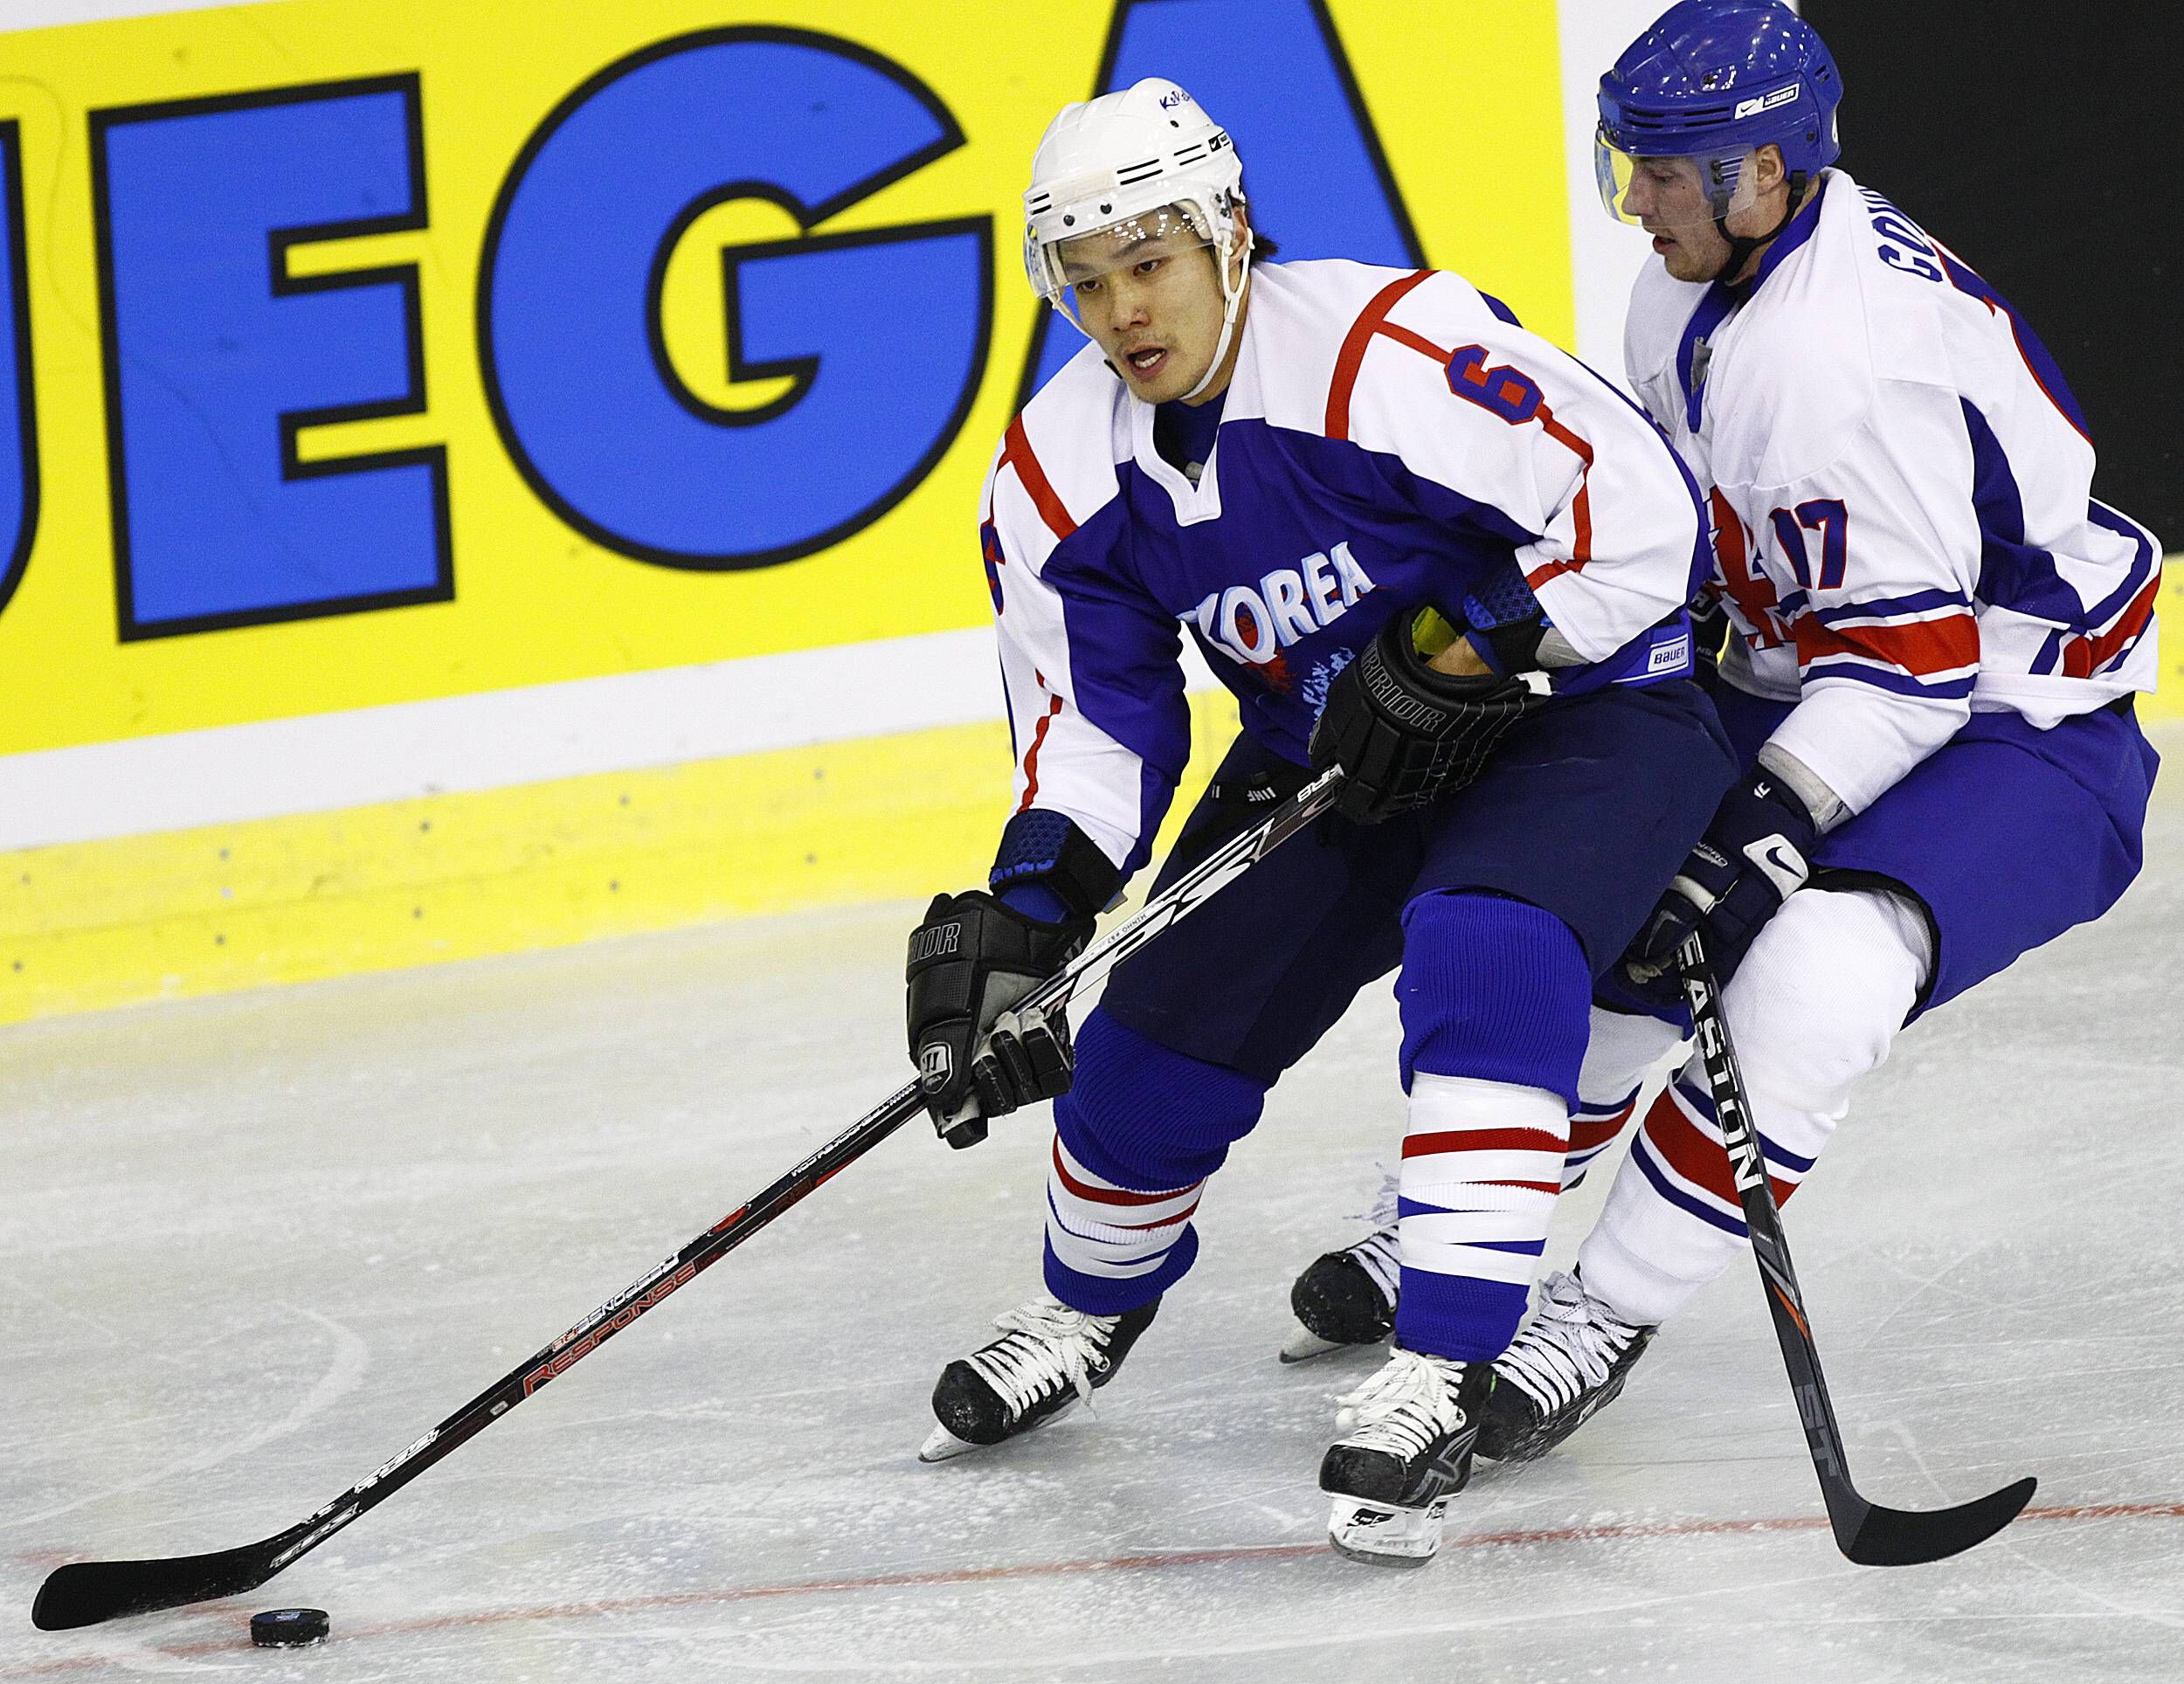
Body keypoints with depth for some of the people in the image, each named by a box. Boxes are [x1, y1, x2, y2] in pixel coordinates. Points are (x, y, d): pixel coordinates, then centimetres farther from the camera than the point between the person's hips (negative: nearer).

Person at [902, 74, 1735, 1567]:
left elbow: (1642, 514, -28)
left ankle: (1438, 1381, -28)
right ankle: (1090, 1306, 35)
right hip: (1332, 760, 6)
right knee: (1158, 1038, 1)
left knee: (1484, 950, -34)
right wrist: (1018, 928, -15)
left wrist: (1457, 663, -26)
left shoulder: (1390, 350, -29)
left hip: (1582, 704, -6)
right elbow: (1096, 721, -1)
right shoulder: (1062, 475, -8)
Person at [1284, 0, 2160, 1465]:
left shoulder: (1839, 346, -31)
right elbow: (1682, 509, 17)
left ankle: (1609, 1315, -17)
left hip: (2024, 732, -10)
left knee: (1809, 985, -32)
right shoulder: (1705, 276, -1)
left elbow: (1910, 648, -31)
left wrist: (1763, 839, -33)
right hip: (1823, 697, 10)